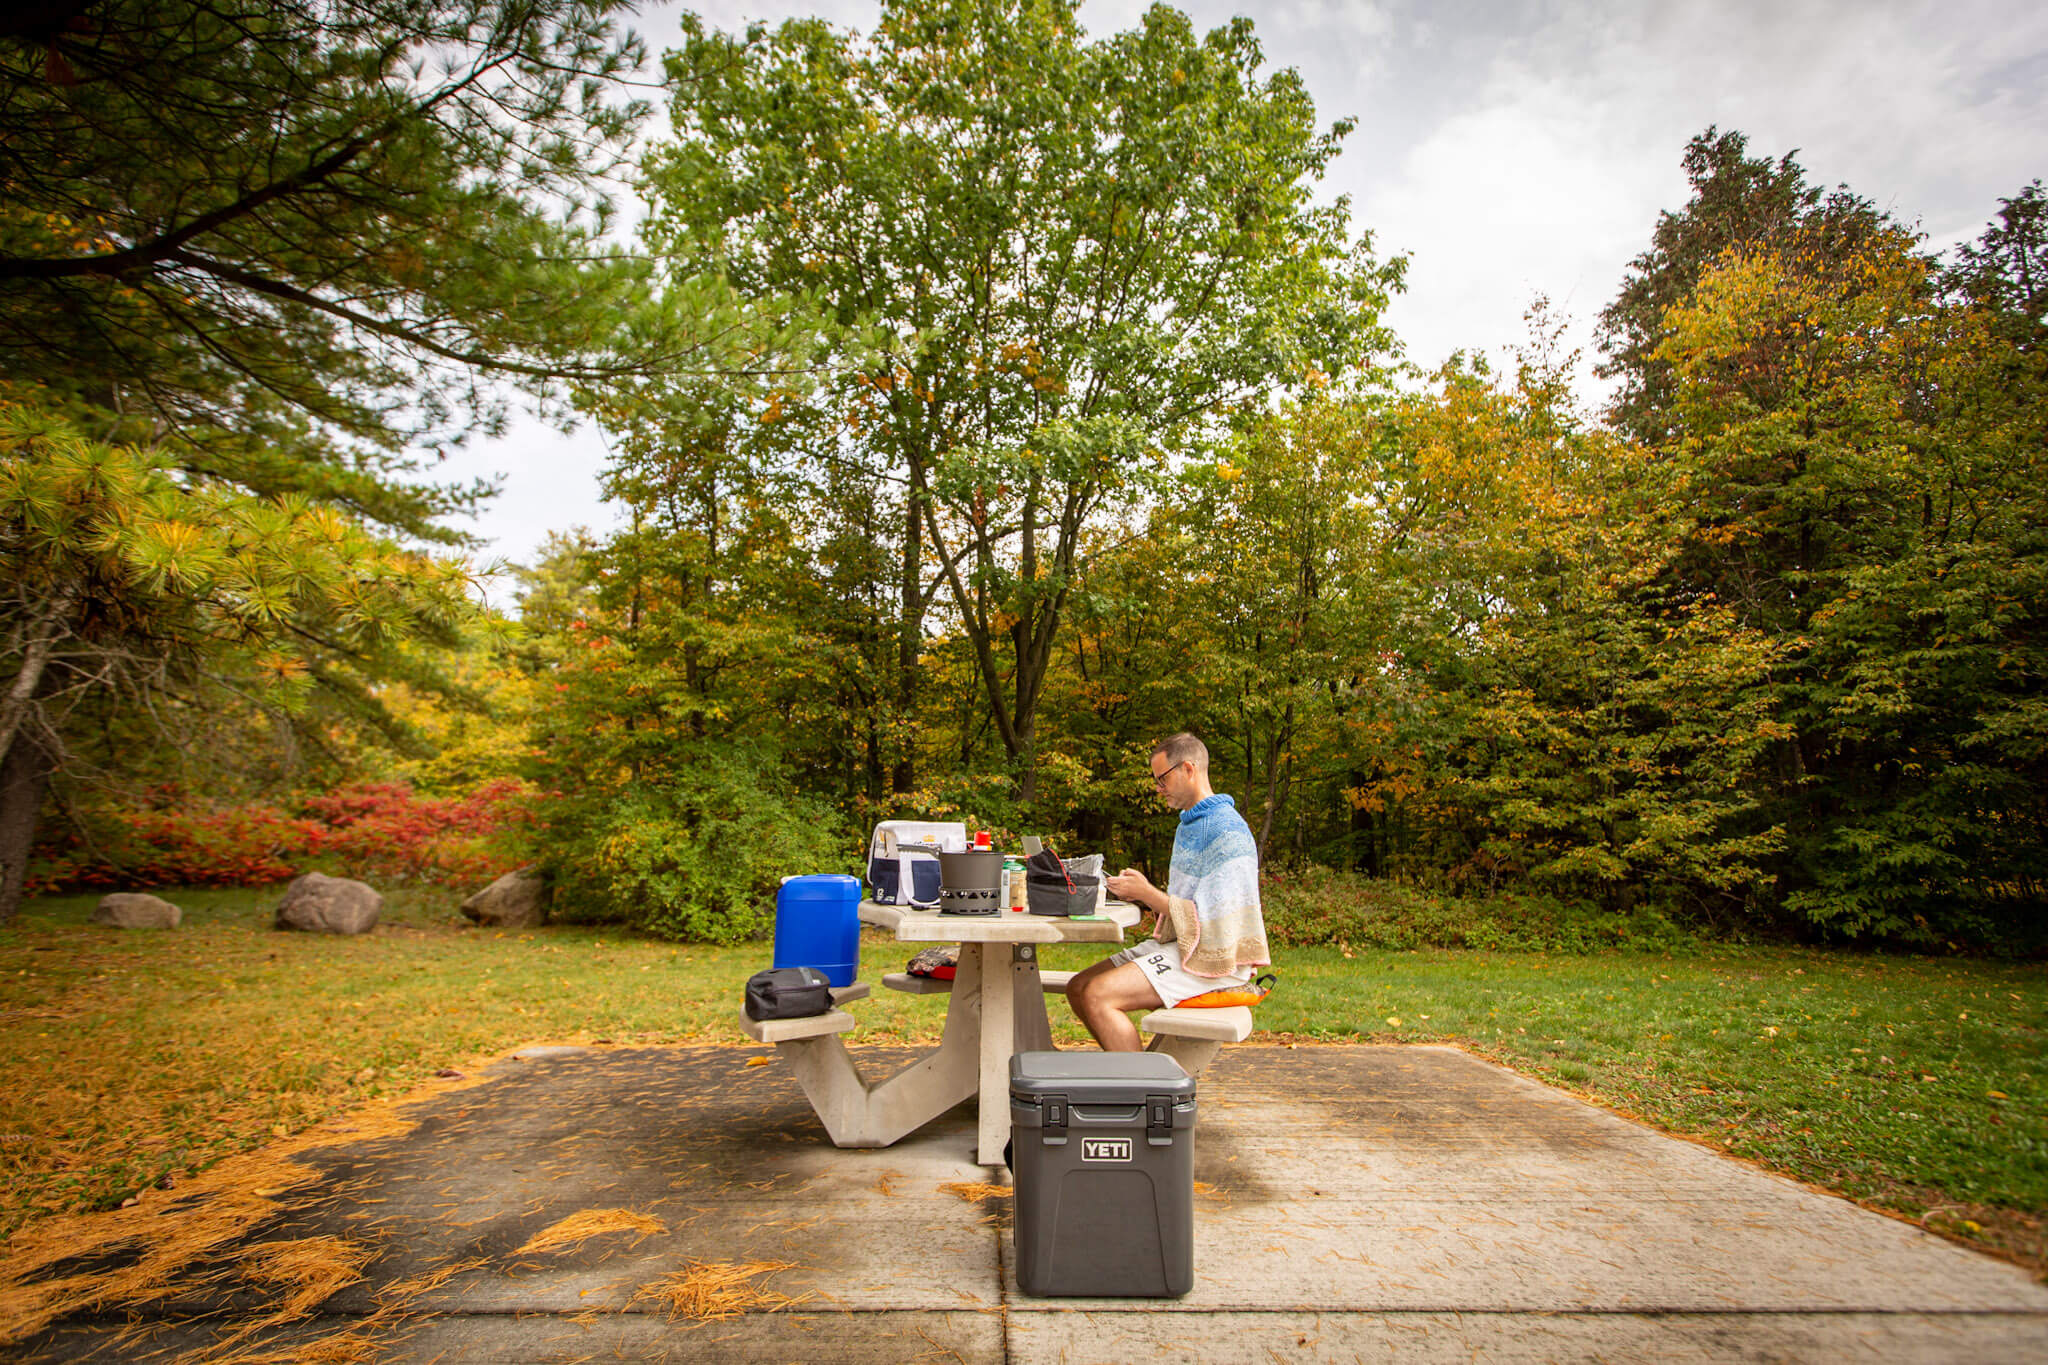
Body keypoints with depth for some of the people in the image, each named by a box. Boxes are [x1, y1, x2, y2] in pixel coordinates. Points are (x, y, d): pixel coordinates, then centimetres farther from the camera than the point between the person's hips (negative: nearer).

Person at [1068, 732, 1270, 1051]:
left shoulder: (1227, 832, -16)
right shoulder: (1189, 824, 16)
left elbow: (1214, 922, -22)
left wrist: (1147, 893, -16)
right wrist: (1140, 895, 4)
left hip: (1211, 959, -10)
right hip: (1177, 944, 10)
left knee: (1098, 996, -22)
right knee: (1078, 988, 1)